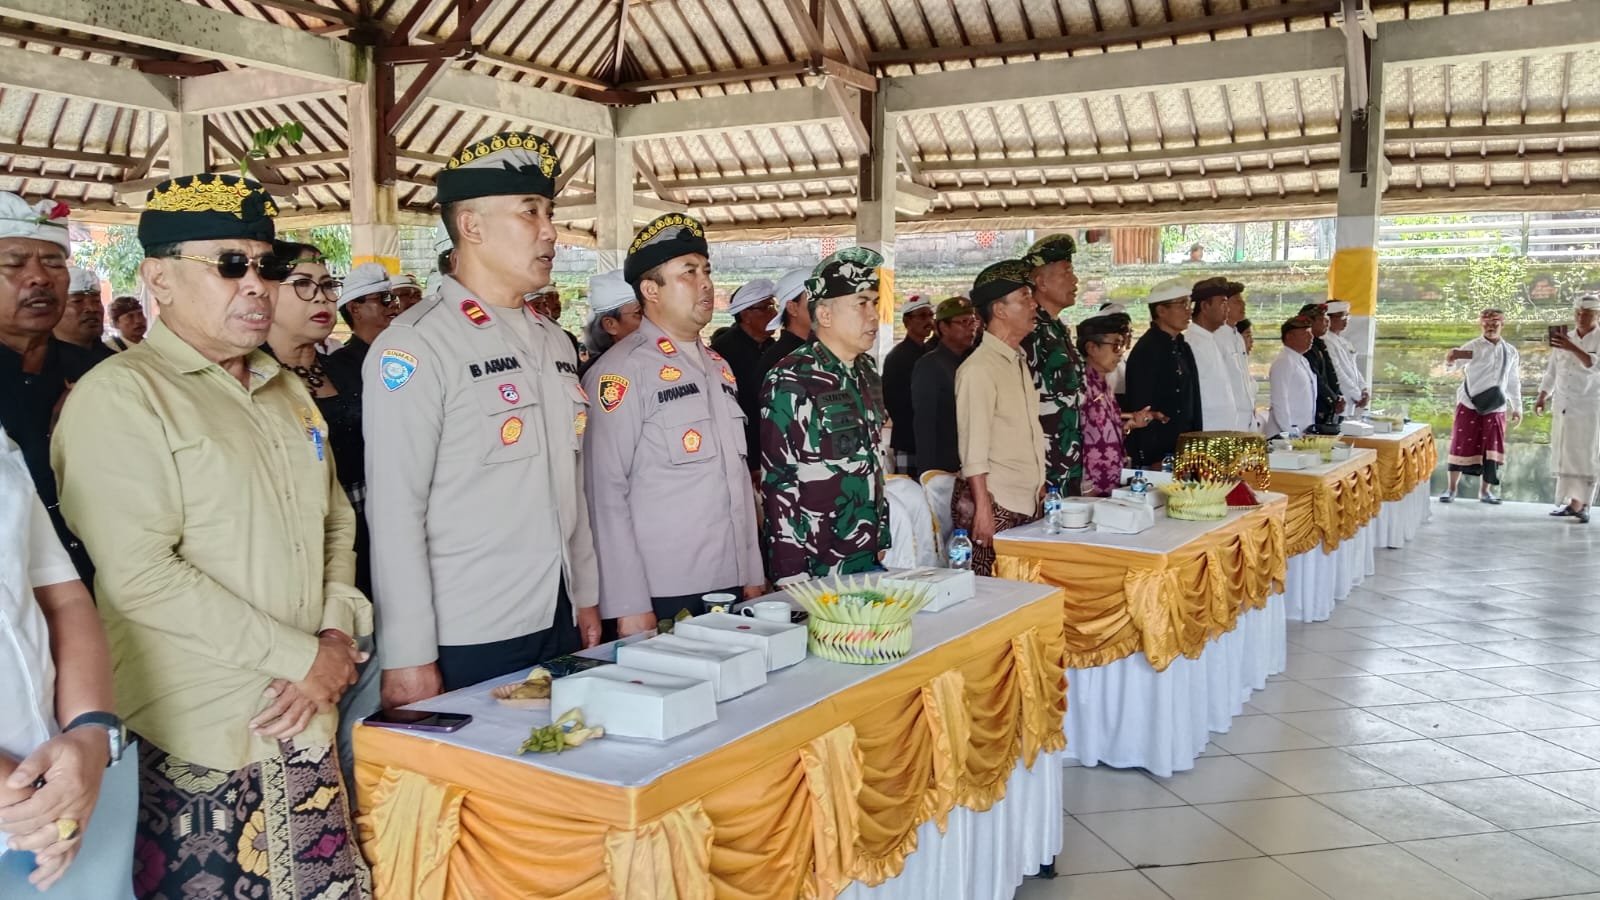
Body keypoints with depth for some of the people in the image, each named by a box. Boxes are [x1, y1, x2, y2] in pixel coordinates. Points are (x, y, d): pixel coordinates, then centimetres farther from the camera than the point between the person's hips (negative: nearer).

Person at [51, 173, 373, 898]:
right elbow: (141, 574, -18)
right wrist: (300, 658, -14)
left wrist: (338, 634, 1)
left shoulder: (287, 391, 14)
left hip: (304, 724, 6)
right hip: (199, 740, -6)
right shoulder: (120, 395, -10)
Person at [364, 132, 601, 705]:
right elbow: (394, 513, -15)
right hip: (465, 642, -7)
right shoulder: (416, 346, -11)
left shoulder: (554, 341, 13)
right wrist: (409, 660, -15)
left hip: (559, 625, 7)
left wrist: (586, 601, 15)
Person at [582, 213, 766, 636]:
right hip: (662, 597, -7)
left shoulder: (718, 367, 14)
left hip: (730, 587, 7)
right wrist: (630, 605, -15)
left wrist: (752, 574, 14)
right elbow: (605, 494, -13)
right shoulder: (622, 372, -11)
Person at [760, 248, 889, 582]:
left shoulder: (867, 374, 10)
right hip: (817, 567, -7)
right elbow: (777, 483, -13)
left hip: (870, 558, 7)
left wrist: (884, 542, 15)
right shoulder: (790, 382, -13)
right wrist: (792, 574, -16)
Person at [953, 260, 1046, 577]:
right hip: (993, 502, -8)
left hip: (1027, 503, 8)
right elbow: (973, 449, -16)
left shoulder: (1019, 362, 15)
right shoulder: (978, 369, -12)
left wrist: (1039, 488, 14)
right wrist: (983, 509, -18)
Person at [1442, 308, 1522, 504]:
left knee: (1491, 448, 3)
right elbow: (1452, 366, -9)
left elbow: (1513, 382, 15)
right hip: (1469, 405, -3)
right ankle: (1451, 489, 7)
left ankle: (1485, 491, 13)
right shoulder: (1473, 346, -2)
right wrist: (1450, 359, -33)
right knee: (1462, 446, -1)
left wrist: (1517, 407, 14)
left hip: (1495, 408, 3)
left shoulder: (1511, 352, 9)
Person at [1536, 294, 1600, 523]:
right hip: (1563, 406, 4)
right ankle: (1568, 502, 8)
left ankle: (1580, 504, -6)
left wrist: (1573, 349, -31)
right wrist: (1542, 397, 6)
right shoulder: (1564, 339, 10)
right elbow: (1552, 373, 15)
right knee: (1563, 454, 3)